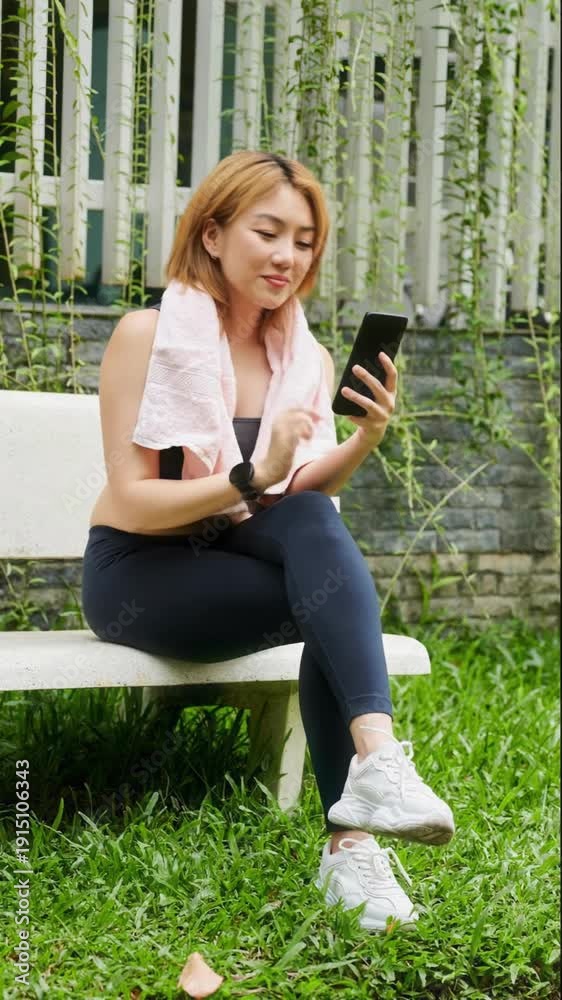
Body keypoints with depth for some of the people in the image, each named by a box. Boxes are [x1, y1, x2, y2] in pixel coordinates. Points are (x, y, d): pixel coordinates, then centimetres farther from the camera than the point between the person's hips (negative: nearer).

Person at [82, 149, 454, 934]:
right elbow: (133, 502, -16)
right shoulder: (149, 335, -12)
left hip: (234, 572, 4)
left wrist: (363, 441, -18)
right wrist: (255, 479, -30)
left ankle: (351, 843, -36)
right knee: (339, 593, -30)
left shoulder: (307, 360, 4)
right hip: (137, 578, -4)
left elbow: (307, 502, 1)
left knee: (335, 605, -31)